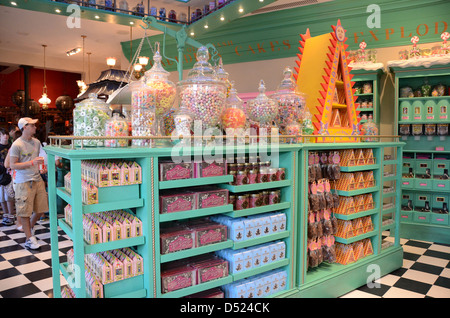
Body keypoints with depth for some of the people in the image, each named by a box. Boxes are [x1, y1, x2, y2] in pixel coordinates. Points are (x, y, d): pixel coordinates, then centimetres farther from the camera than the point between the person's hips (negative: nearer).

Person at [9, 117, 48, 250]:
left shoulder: (36, 142, 10)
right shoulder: (17, 145, -11)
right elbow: (13, 165, -13)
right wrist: (32, 163, -20)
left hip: (37, 179, 7)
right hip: (24, 182, -7)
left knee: (41, 209, 12)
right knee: (25, 211, 1)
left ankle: (28, 228, 36)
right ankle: (29, 239, 10)